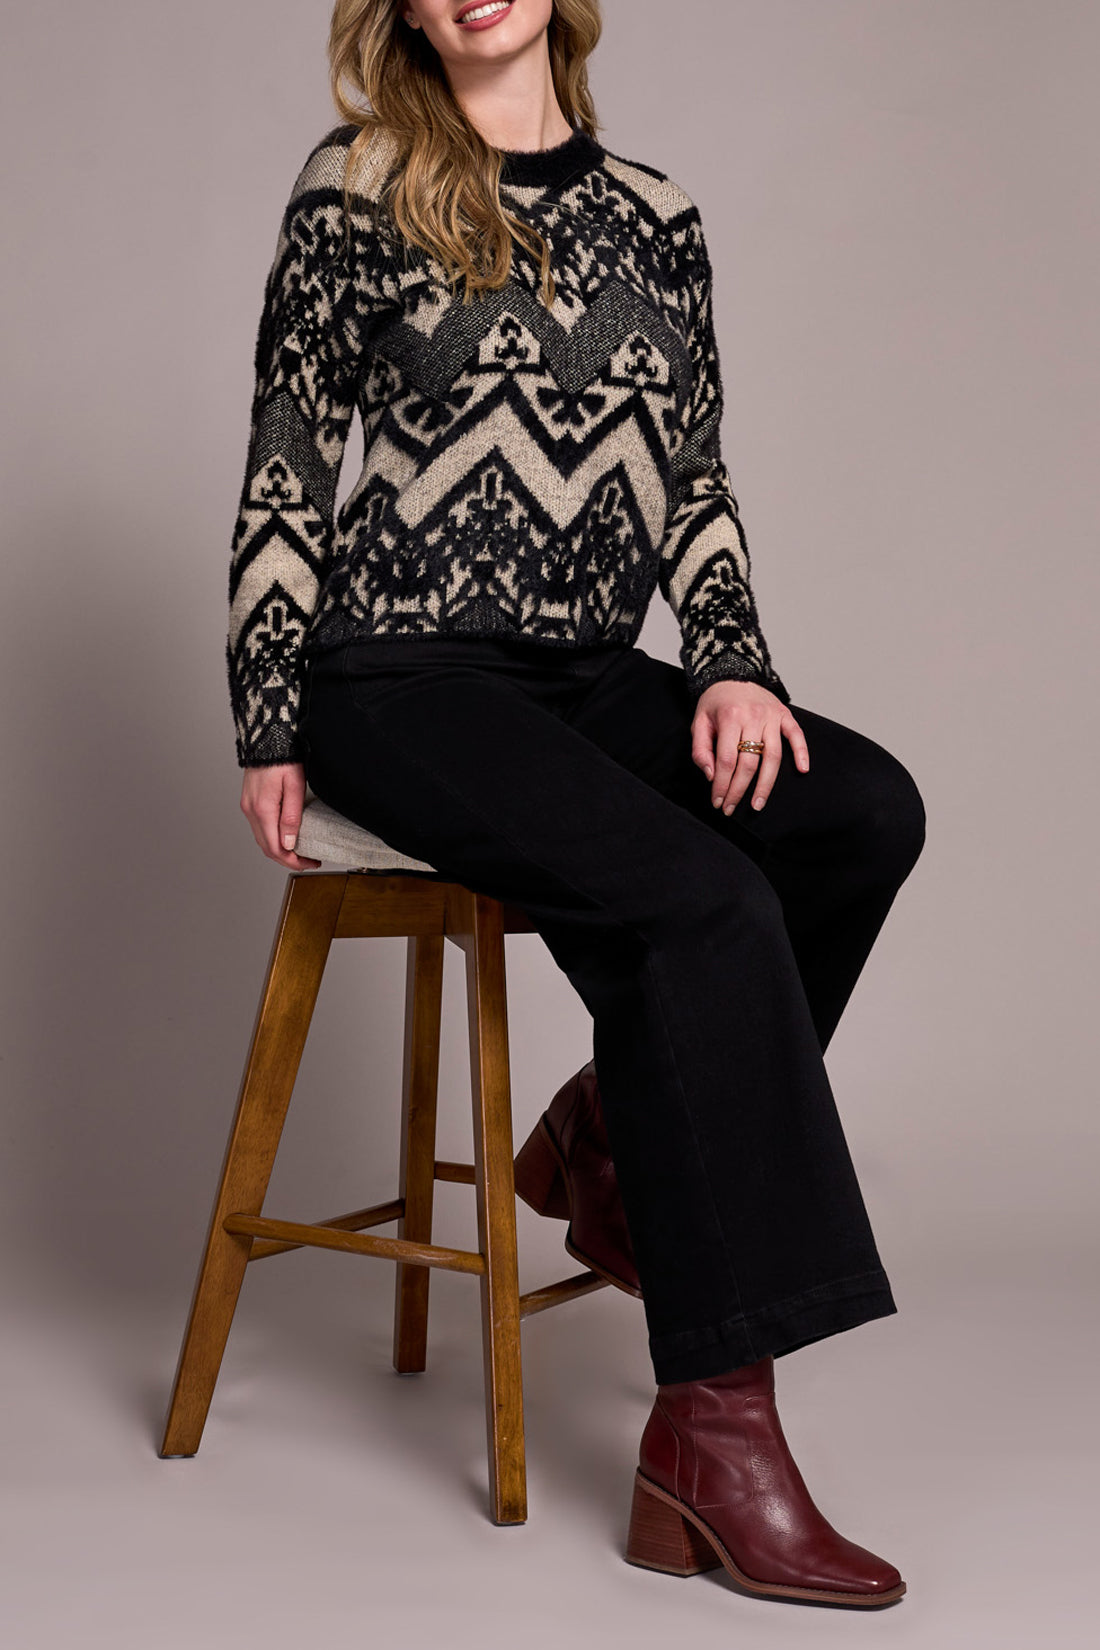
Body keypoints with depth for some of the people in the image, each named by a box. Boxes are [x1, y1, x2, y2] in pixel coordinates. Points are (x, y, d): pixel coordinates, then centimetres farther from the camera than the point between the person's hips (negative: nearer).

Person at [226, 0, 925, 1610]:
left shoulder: (654, 213, 14)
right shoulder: (356, 188, 4)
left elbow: (695, 476, 14)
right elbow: (285, 468, 4)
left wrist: (734, 665, -4)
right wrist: (269, 729, -1)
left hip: (590, 675, 5)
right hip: (403, 673, -5)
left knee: (865, 808, -22)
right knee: (703, 899, -28)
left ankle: (609, 1125, -1)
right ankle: (716, 1419, -23)